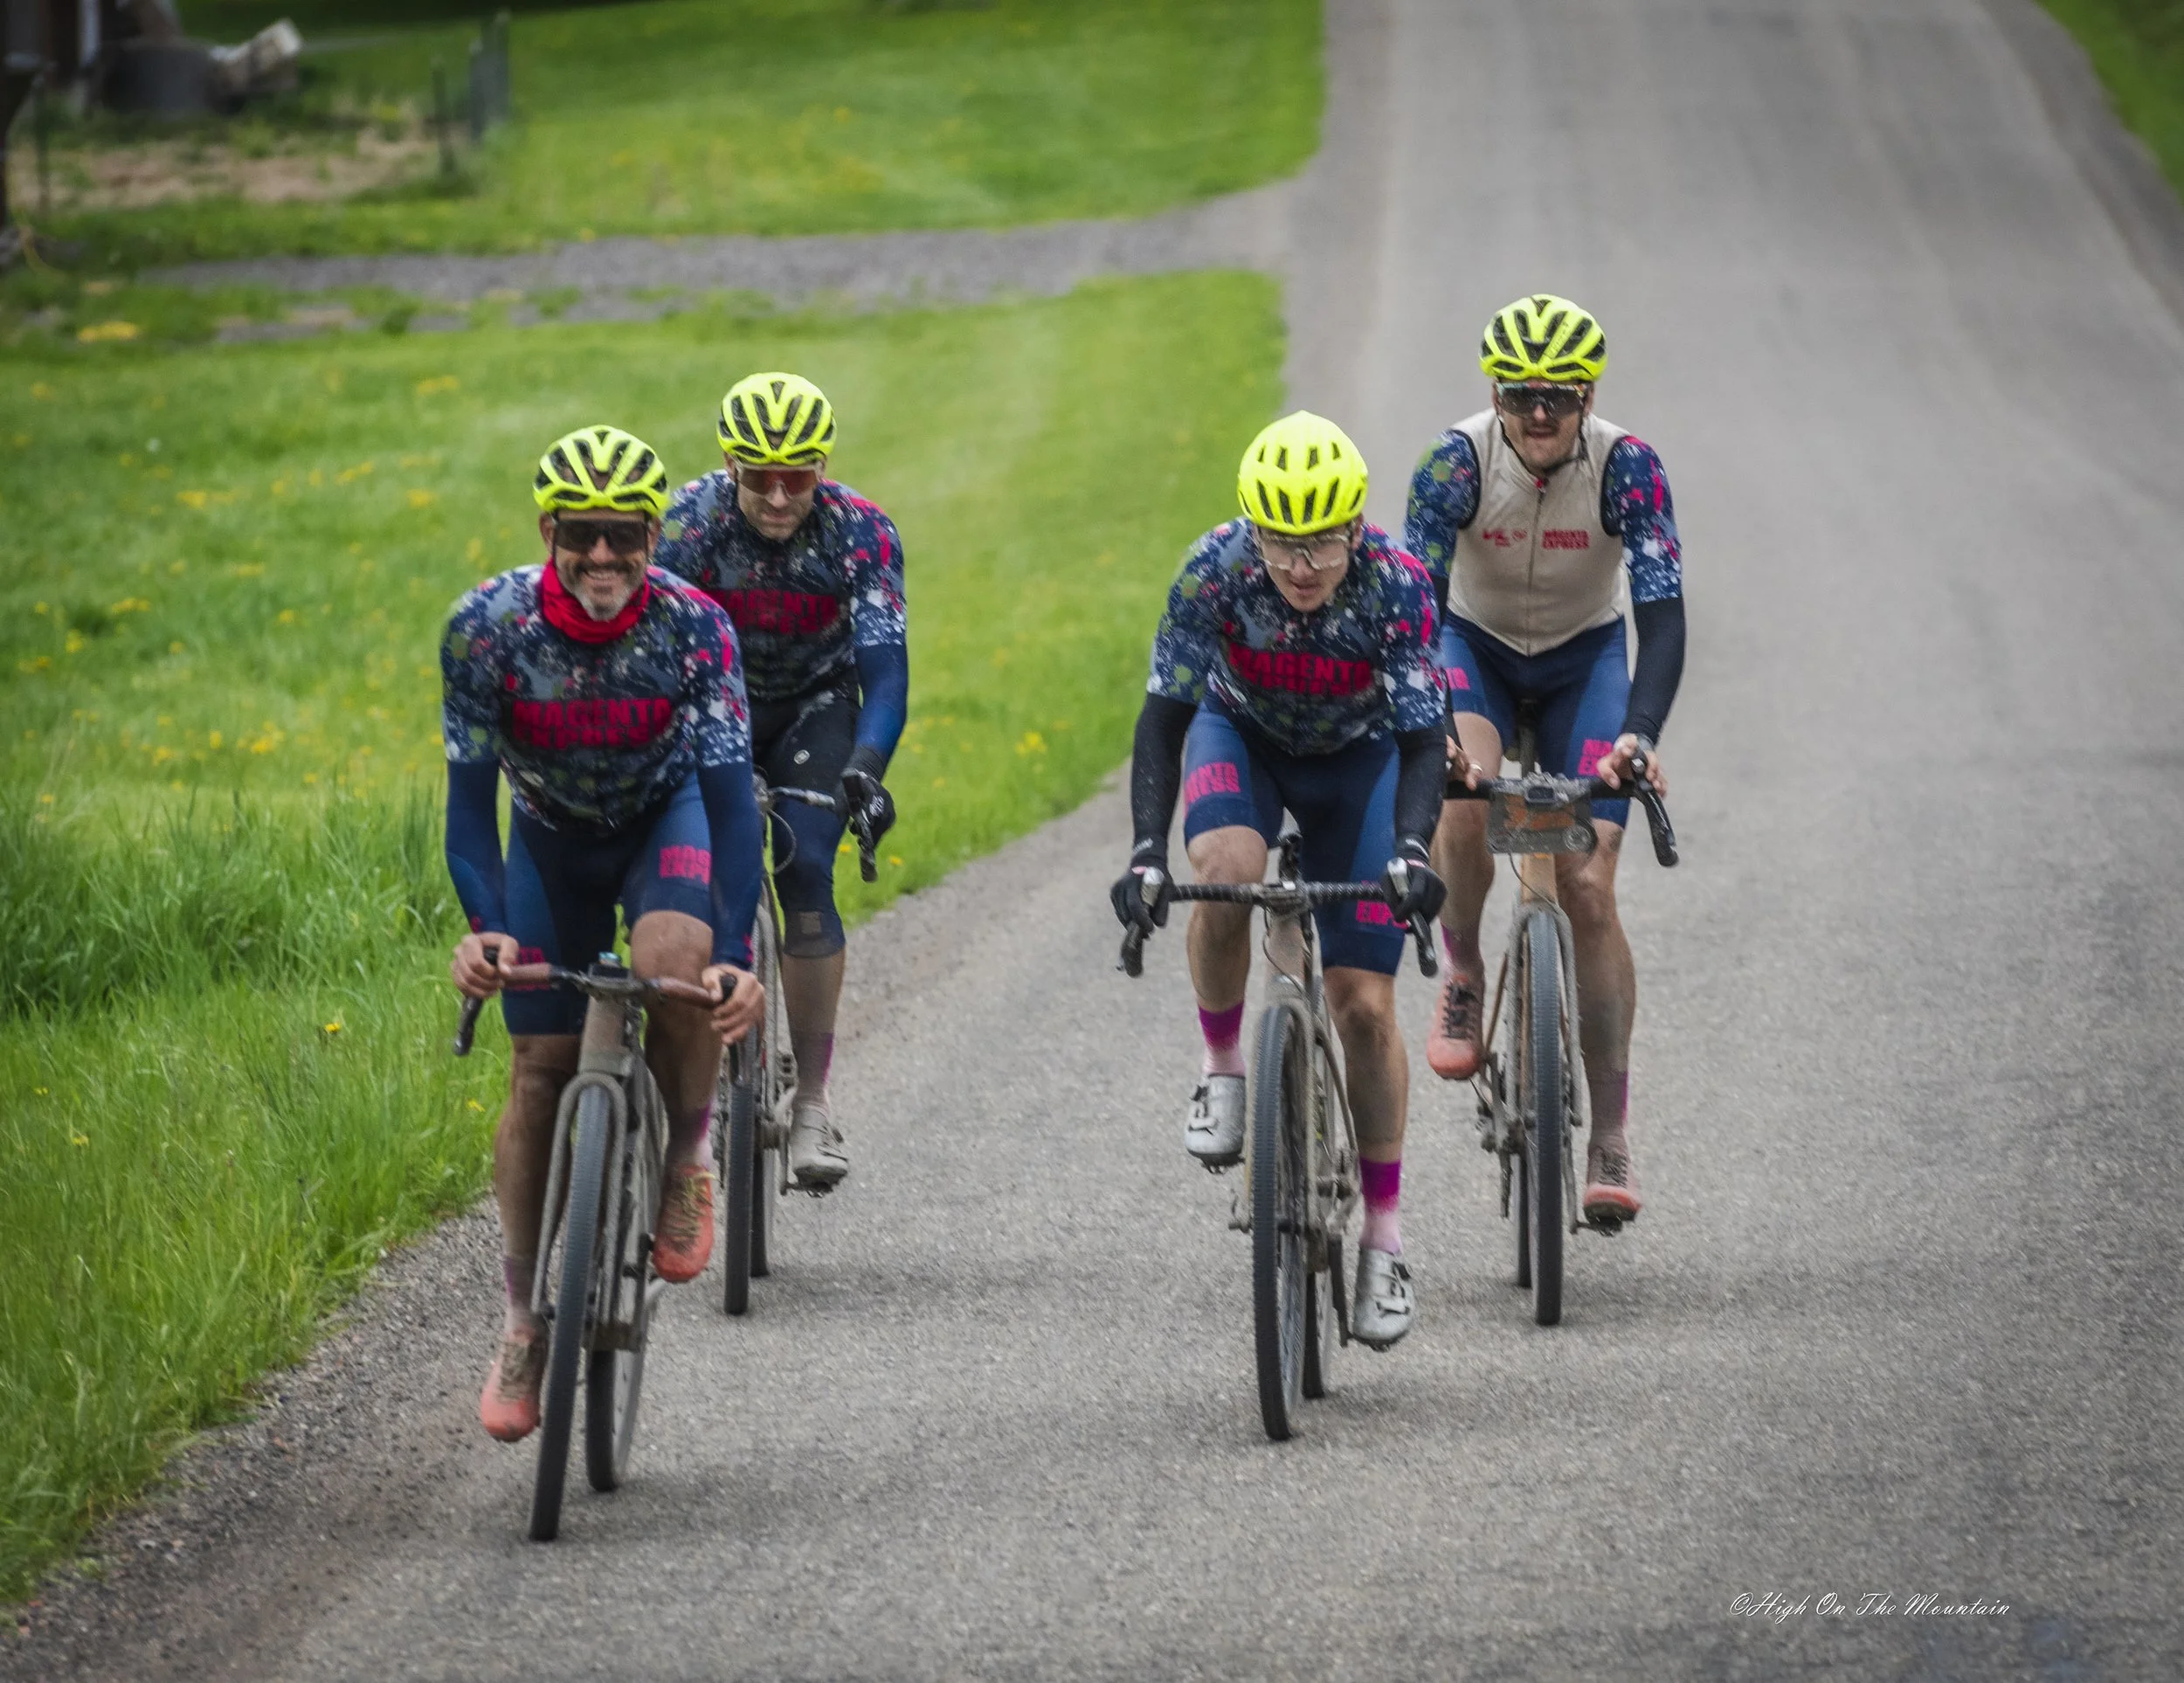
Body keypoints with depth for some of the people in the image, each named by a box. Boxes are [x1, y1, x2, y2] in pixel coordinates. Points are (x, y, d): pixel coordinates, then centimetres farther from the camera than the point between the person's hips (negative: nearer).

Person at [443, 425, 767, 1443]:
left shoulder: (693, 628, -29)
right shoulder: (487, 627, -27)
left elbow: (728, 793, -30)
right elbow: (470, 794, -24)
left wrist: (738, 957, -40)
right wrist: (484, 929, -39)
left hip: (668, 819, -1)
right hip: (551, 839, 1)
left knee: (675, 959, -33)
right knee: (542, 1069, -3)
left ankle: (688, 1158, -6)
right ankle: (523, 1322, 10)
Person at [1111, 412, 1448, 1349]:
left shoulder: (1397, 587, -30)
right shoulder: (1215, 570, -30)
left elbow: (1421, 741, -29)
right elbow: (1165, 716, -28)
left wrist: (1410, 848, -47)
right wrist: (1146, 851, -40)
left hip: (1355, 757, 0)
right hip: (1240, 734, 0)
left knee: (1364, 1004, -7)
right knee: (1227, 870, -35)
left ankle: (1383, 1234, 5)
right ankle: (1223, 1068, -10)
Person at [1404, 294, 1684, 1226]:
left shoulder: (1626, 467, -25)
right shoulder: (1458, 460, -25)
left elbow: (1663, 615, -30)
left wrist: (1640, 733, -46)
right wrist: (1431, 725, -47)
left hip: (1584, 659, 0)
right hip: (1473, 649, 0)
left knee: (1588, 889, -13)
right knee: (1463, 799, -33)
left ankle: (1610, 1142, -10)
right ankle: (1463, 981, -3)